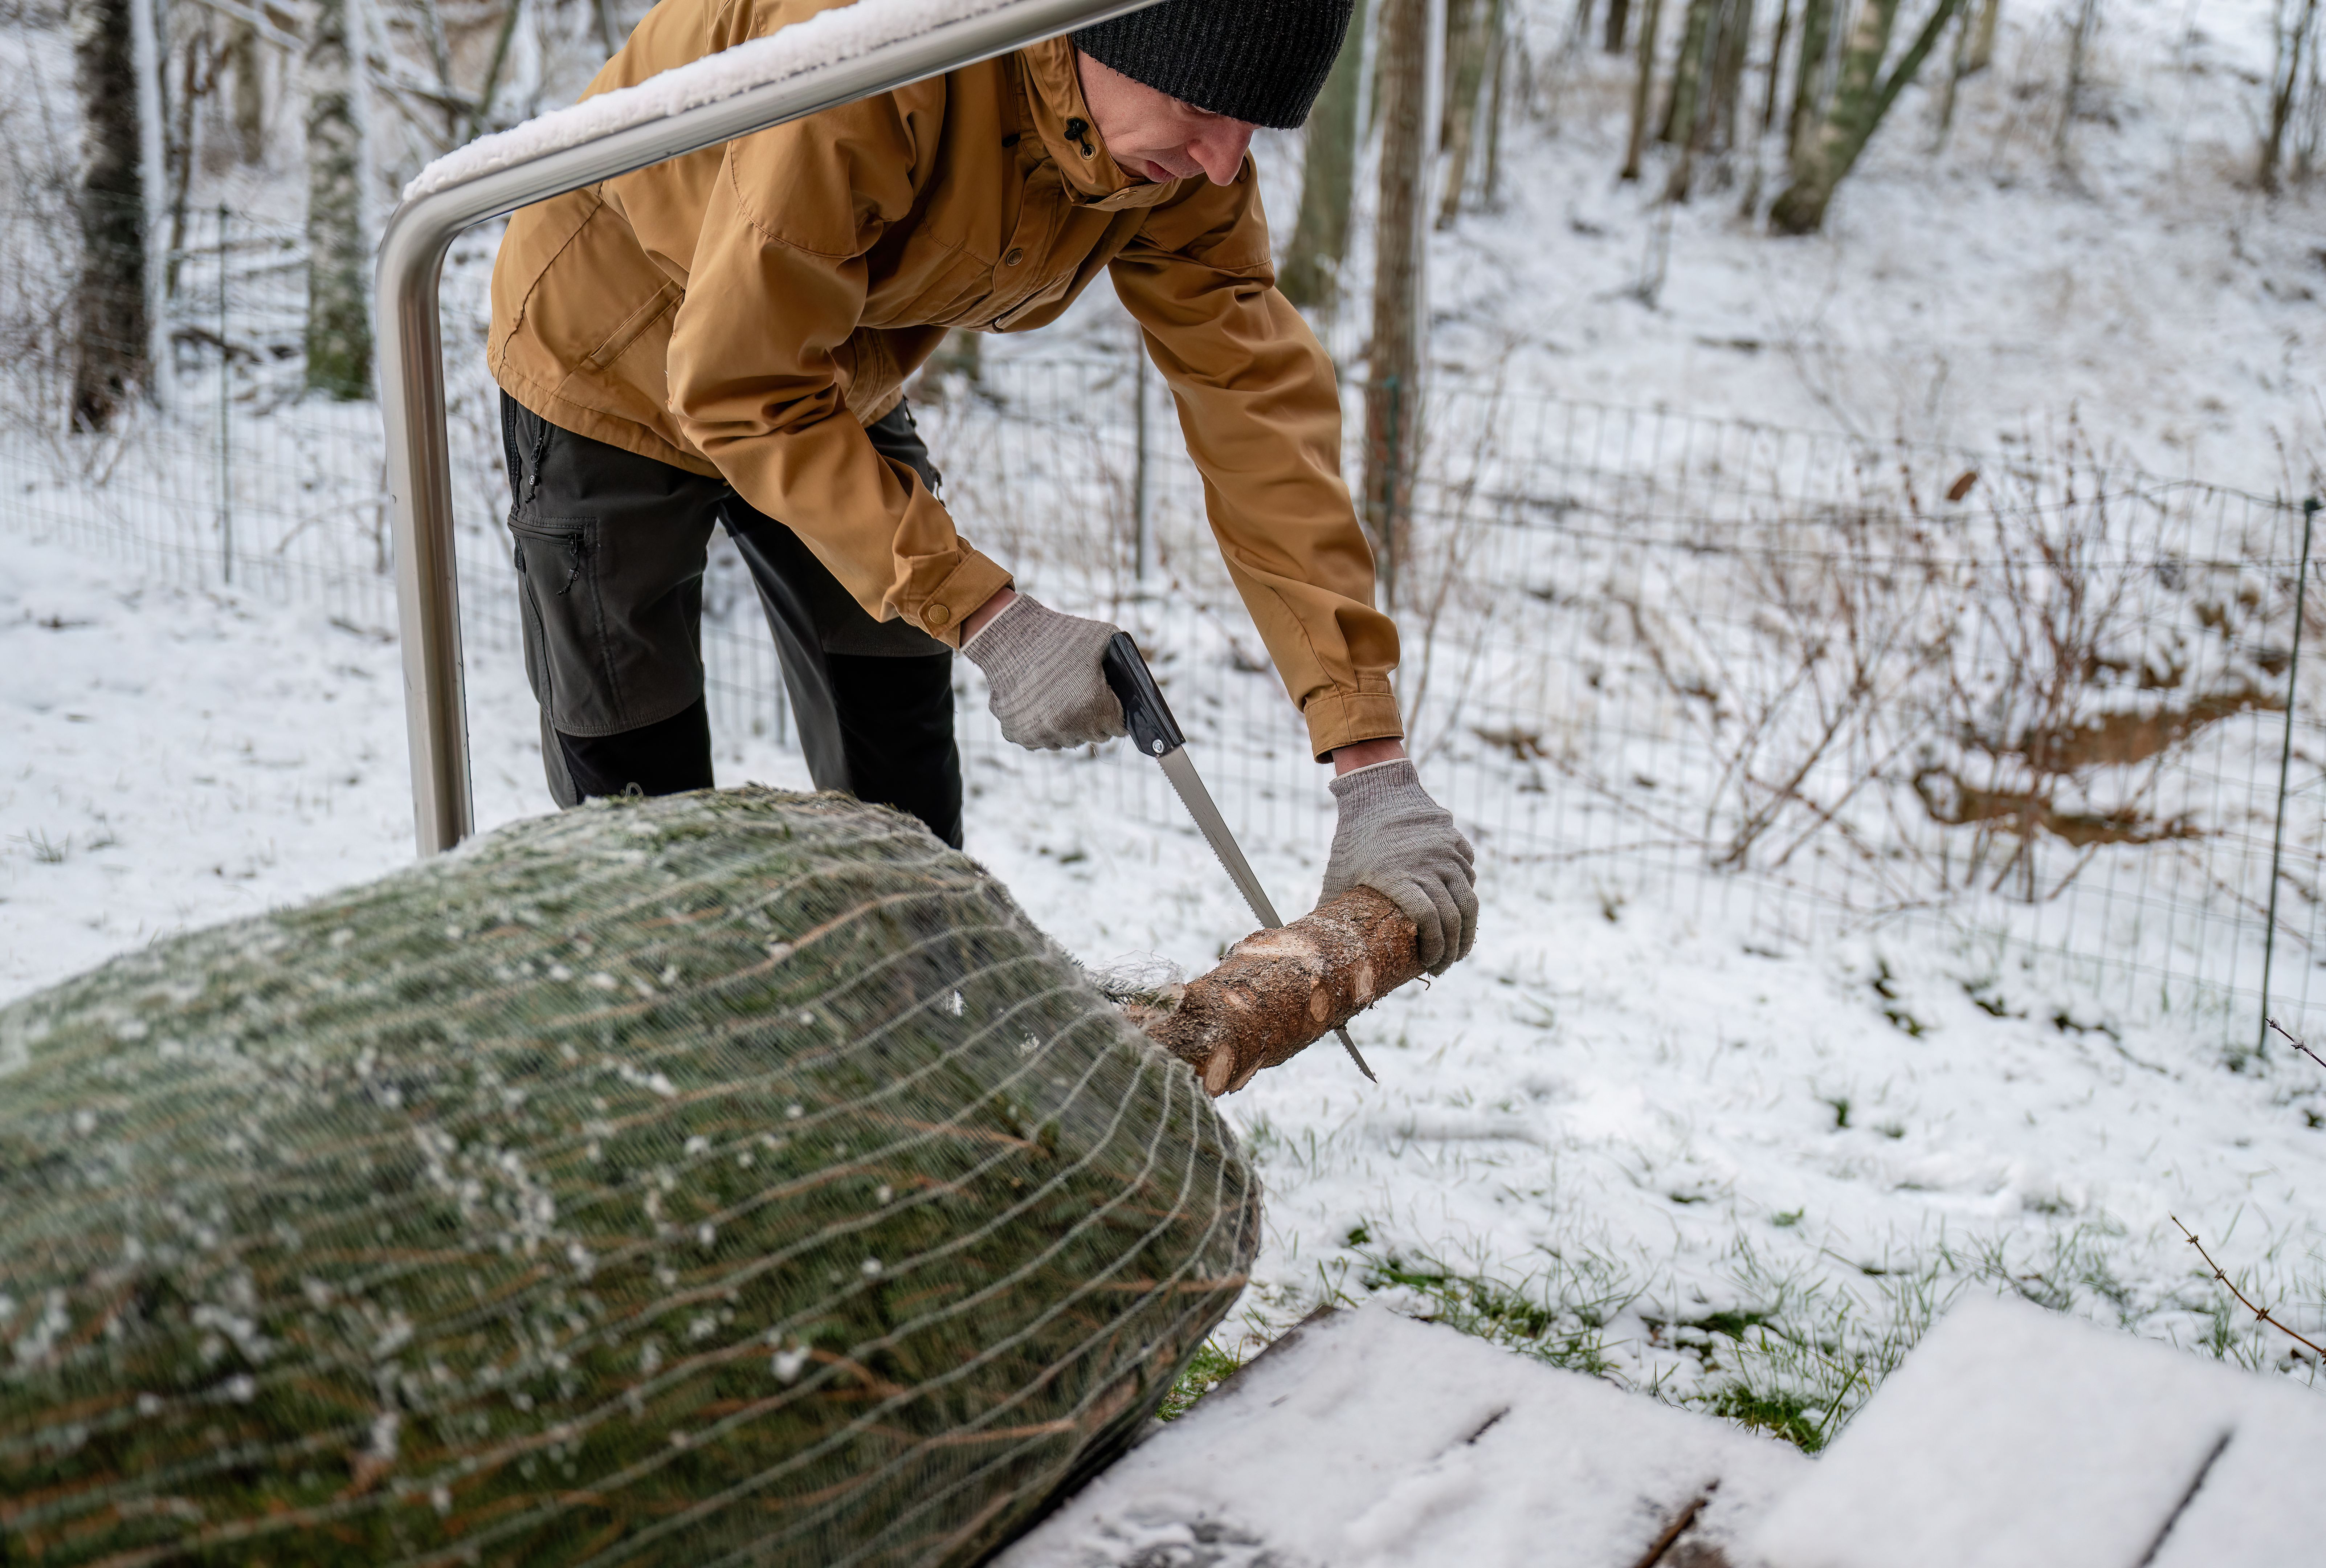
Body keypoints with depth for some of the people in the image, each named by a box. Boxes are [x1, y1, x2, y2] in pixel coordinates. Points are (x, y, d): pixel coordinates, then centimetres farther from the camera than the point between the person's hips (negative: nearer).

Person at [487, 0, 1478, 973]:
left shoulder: (1183, 163, -20)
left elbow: (1256, 405, -21)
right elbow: (737, 385, -35)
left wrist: (1373, 761, -27)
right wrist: (987, 621, -37)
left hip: (833, 379, 6)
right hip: (620, 366, -5)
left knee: (900, 787, 7)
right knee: (631, 786, -1)